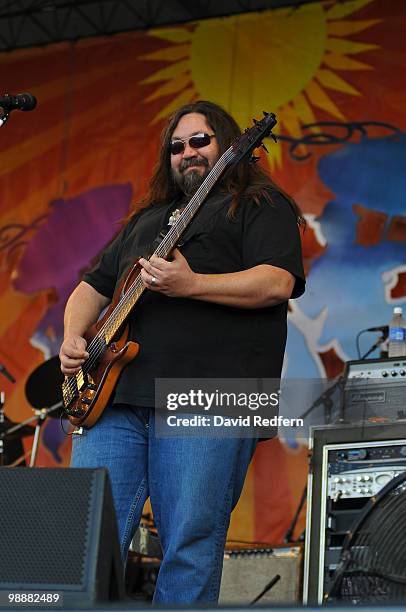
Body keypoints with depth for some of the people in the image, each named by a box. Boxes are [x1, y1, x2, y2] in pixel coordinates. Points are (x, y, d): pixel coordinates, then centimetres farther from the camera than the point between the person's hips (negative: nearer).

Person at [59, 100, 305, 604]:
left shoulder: (261, 206, 11)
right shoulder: (147, 218, 31)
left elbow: (277, 282, -6)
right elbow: (93, 287, 31)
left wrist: (190, 284, -17)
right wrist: (73, 338, 10)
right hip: (115, 393, 6)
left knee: (190, 549, -8)